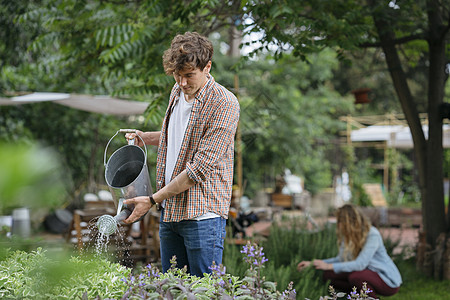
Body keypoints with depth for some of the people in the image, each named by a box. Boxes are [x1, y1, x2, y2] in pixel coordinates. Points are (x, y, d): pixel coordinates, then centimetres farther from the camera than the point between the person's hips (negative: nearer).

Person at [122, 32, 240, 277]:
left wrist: (153, 199, -18)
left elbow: (201, 167, -20)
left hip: (202, 213, -7)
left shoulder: (224, 104, -16)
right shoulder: (177, 91, 9)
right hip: (169, 209, 7)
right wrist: (145, 137, 12)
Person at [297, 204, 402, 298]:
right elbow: (341, 259, 7)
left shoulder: (372, 235, -24)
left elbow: (360, 264, -33)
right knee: (328, 275, -4)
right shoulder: (348, 236, -1)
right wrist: (312, 264, 0)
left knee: (355, 277, -36)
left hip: (388, 280, -8)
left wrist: (329, 266, -33)